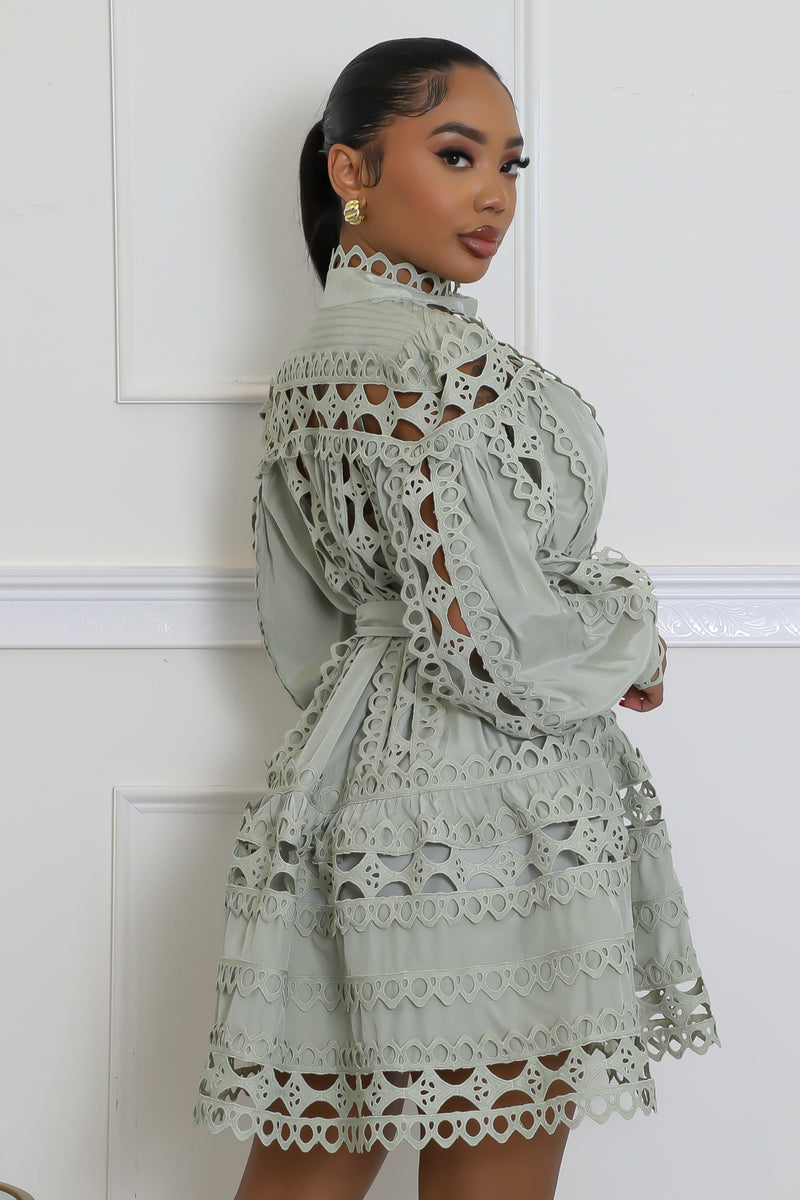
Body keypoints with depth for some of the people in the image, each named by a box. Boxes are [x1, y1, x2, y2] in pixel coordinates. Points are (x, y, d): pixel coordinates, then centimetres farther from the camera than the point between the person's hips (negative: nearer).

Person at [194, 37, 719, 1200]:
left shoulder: (312, 362, 11)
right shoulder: (439, 360, -19)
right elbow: (494, 644, -22)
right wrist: (631, 652, -5)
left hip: (348, 794, 9)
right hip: (487, 814, -9)